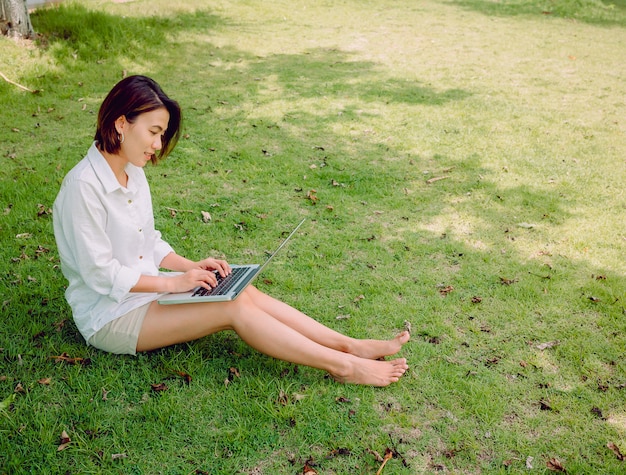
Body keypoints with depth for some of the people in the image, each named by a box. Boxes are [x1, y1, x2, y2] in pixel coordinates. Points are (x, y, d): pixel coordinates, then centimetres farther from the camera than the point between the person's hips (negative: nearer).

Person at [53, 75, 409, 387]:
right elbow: (100, 272, -22)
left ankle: (350, 346, -13)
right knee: (234, 308, -22)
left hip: (145, 287, 8)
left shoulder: (133, 172, 5)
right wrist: (173, 282, -20)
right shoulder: (83, 185, -22)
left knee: (245, 292, -13)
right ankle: (343, 367, -19)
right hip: (109, 316, -8)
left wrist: (190, 267, -2)